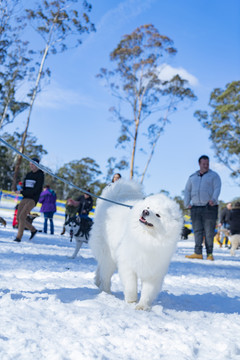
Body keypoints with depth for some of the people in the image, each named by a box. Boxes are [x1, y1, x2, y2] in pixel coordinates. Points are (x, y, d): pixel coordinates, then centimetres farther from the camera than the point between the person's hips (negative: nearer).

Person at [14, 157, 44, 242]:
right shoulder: (28, 174, 14)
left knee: (22, 216, -19)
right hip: (25, 198, 7)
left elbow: (36, 190, -14)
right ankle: (33, 230, 20)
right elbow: (24, 186, 16)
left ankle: (19, 237, -12)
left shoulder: (40, 175, -6)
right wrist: (22, 190, -8)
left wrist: (22, 192, -14)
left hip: (33, 199, -7)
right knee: (18, 218, 1)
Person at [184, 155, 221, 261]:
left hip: (209, 207, -3)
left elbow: (217, 189, -4)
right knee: (197, 231, 0)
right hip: (195, 208, 3)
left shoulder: (214, 175, 7)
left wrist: (213, 199, -23)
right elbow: (187, 190, 17)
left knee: (209, 231, -4)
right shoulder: (192, 177, 17)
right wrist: (187, 203, 3)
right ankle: (198, 253, 2)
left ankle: (209, 253, 2)